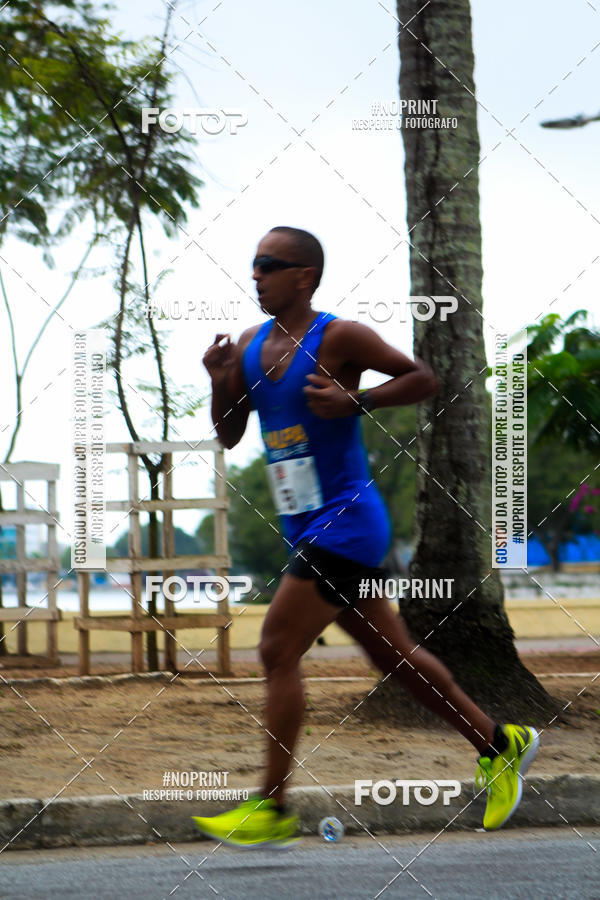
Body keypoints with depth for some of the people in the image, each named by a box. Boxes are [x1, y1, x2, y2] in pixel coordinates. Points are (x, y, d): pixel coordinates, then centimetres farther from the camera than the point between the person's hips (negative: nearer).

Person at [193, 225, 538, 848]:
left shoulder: (338, 338, -11)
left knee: (278, 650, -14)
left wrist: (355, 401, -18)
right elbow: (229, 436, 15)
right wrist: (220, 383, -4)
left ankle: (273, 810, -9)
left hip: (347, 521, -8)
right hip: (306, 532, 8)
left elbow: (423, 379, -5)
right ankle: (500, 744, 28)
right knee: (394, 655, 15)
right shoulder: (249, 347, 10)